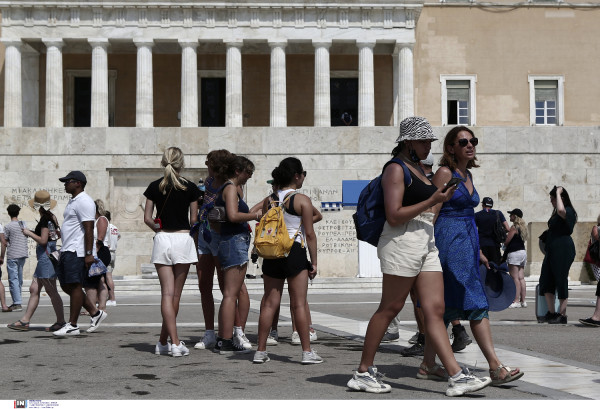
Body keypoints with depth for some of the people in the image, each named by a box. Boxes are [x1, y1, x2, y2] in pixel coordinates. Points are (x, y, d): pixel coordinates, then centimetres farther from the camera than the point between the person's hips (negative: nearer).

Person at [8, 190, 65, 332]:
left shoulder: (45, 219, -15)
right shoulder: (51, 217, 12)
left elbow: (43, 240, -20)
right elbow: (58, 234, 22)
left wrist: (29, 233, -7)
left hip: (46, 256, -10)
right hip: (45, 258, 10)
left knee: (51, 291, -4)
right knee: (34, 289, 10)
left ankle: (61, 321, 2)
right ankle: (25, 321, 13)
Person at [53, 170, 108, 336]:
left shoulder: (84, 201, -12)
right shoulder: (73, 201, 21)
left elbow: (89, 229, -19)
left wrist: (89, 253, -24)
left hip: (77, 252, -11)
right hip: (67, 251, 11)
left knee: (74, 286, -8)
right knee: (66, 285, 10)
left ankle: (72, 325, -3)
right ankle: (95, 313, 16)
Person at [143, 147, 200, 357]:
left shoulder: (154, 187, 2)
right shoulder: (190, 187, -1)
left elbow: (147, 218, 2)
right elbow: (194, 219, 3)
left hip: (162, 240, 1)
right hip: (183, 239, -1)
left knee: (167, 293, -1)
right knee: (176, 294, 8)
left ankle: (174, 343, -11)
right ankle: (163, 341, 15)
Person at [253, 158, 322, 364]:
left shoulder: (268, 200, 9)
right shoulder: (302, 200, -6)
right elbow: (310, 234, -7)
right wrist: (313, 262, -2)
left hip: (271, 254, 5)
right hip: (294, 252, -4)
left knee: (269, 303, 8)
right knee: (299, 303, -1)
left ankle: (261, 351, 10)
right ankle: (307, 351, 3)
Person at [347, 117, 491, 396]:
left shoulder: (417, 168, 21)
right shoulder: (396, 168, -7)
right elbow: (394, 216, -16)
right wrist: (432, 201, -15)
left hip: (426, 244, 8)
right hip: (402, 244, -8)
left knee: (435, 309, 2)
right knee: (389, 308, -4)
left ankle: (457, 376, 1)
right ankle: (363, 372, 5)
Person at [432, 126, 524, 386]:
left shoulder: (467, 175, 17)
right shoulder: (445, 173, -8)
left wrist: (478, 251, 21)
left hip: (466, 243, 9)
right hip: (449, 241, -9)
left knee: (447, 307, 9)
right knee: (475, 303, -11)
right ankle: (496, 367, -10)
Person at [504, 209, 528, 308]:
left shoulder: (514, 227, -11)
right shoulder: (522, 227, 16)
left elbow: (507, 241, -12)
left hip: (514, 253, -9)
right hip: (523, 252, 9)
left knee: (515, 278, -9)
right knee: (521, 278, 8)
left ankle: (516, 301, -13)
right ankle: (523, 301, 7)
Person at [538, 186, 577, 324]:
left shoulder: (569, 211, -9)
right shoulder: (556, 213, 19)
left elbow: (561, 210, -35)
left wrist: (558, 192, -22)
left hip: (563, 249, -10)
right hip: (552, 249, 10)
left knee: (561, 281, -6)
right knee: (546, 280, 7)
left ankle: (562, 315, -2)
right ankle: (551, 312, 13)